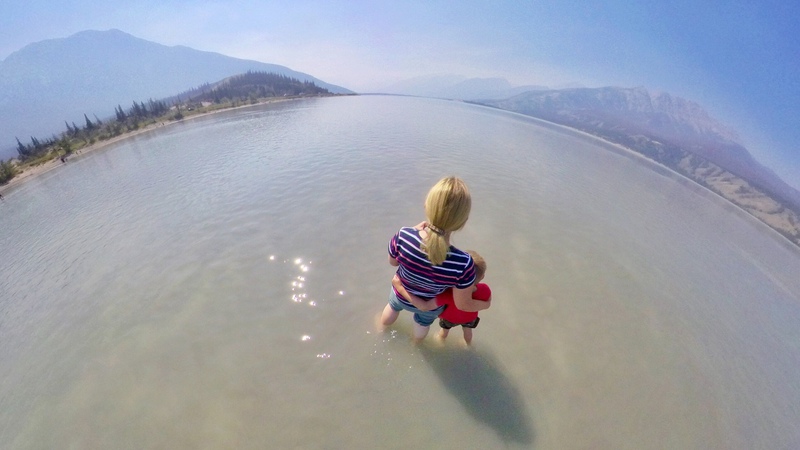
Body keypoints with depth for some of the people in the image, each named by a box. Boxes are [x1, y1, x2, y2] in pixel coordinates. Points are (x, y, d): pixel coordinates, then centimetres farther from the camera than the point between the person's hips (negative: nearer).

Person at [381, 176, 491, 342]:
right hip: (430, 307, 0)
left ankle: (382, 326, 75)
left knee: (393, 306, 41)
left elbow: (393, 262, -16)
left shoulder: (403, 236, -41)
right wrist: (486, 304, -3)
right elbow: (463, 305, -24)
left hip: (401, 295, 1)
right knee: (423, 324, 39)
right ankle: (416, 342, 74)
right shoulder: (463, 264, -43)